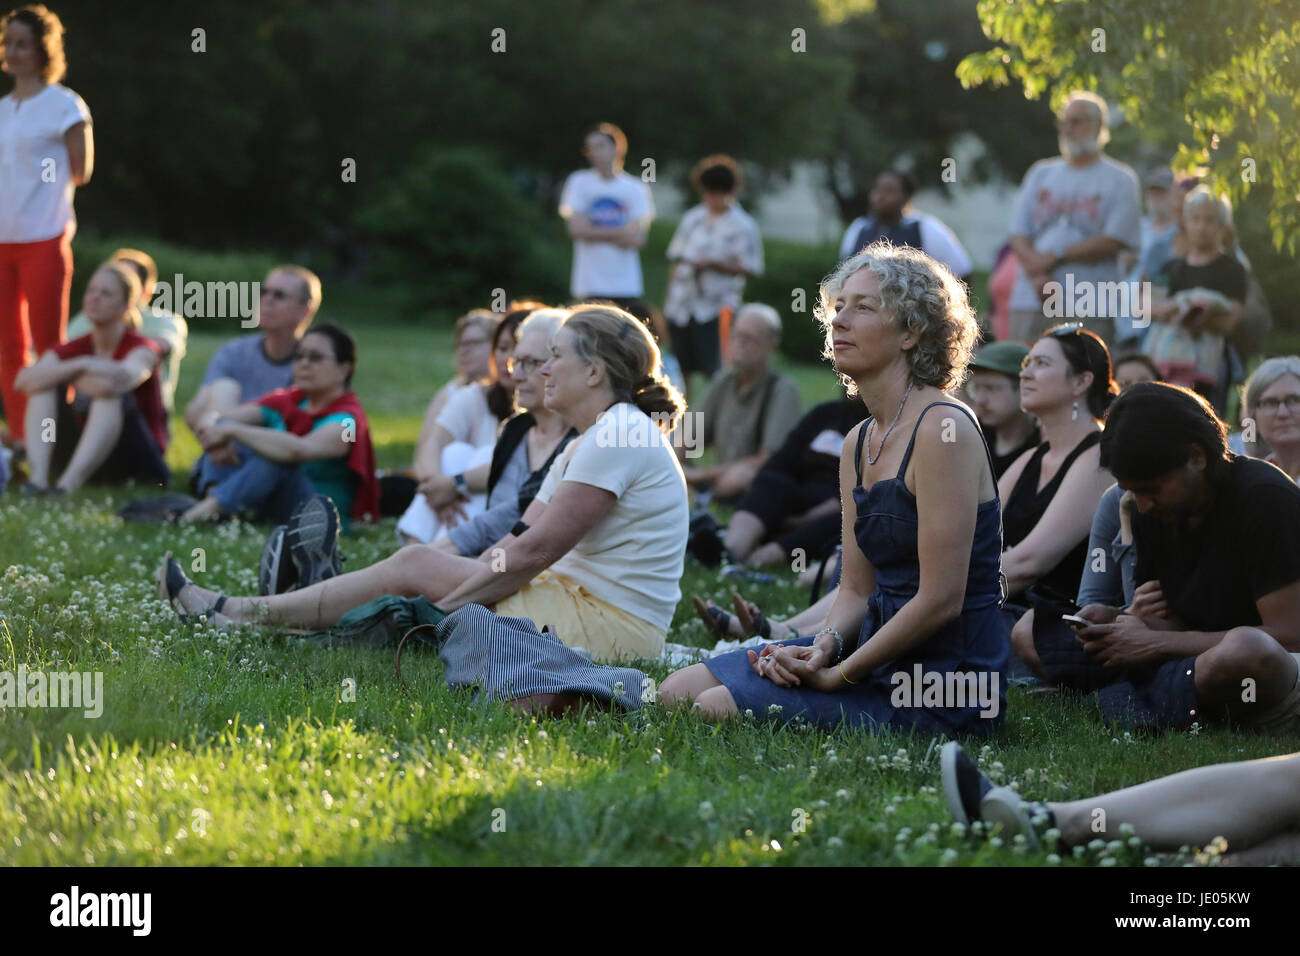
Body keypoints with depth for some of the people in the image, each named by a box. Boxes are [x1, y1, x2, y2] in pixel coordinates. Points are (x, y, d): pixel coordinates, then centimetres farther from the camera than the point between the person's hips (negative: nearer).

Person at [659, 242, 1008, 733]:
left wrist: (839, 675, -14)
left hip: (944, 681, -9)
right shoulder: (858, 444, 13)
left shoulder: (943, 429, -16)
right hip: (878, 651, 9)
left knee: (720, 707, -18)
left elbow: (941, 600, -19)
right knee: (679, 690, 0)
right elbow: (856, 588, 14)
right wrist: (827, 645, -8)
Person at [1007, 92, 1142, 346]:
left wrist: (1055, 256, -9)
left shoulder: (1120, 180, 6)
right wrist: (1037, 273, -8)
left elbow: (1113, 241, -5)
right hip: (1031, 301, 4)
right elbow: (1019, 235, 11)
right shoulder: (1040, 174, 18)